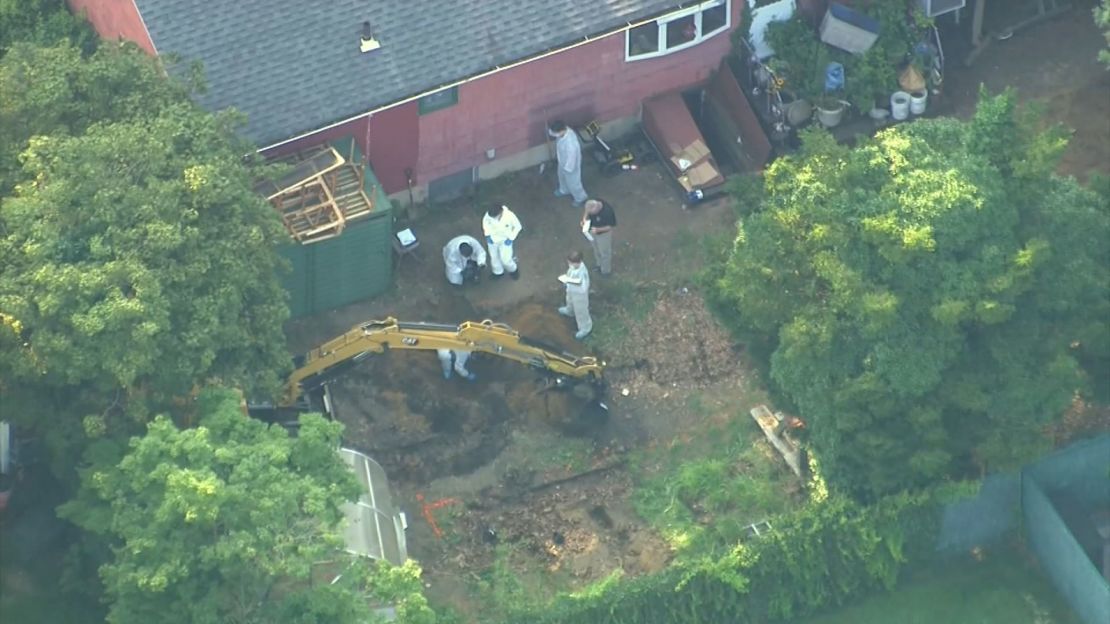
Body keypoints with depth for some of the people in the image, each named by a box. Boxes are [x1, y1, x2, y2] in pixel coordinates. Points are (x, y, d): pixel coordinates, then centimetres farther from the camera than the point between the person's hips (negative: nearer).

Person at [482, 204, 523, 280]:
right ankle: (498, 272, 46)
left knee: (505, 259, 1)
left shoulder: (510, 216, -33)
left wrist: (511, 238, -14)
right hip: (493, 239, 2)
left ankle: (513, 270, 34)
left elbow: (518, 227, -13)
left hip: (505, 240, -2)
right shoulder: (489, 214, -28)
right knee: (494, 257, 17)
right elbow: (485, 221, -2)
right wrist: (487, 235, -5)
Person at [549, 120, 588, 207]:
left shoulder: (570, 143, -49)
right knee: (562, 176, 35)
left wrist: (568, 169, -20)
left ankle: (581, 198, 49)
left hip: (570, 165, -8)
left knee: (573, 182, 20)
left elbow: (572, 157, -32)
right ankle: (564, 191, 67)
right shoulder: (564, 131, -23)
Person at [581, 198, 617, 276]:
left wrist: (598, 230, -36)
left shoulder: (607, 212, -40)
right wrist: (584, 219, -19)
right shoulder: (591, 205, -24)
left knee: (604, 252, 17)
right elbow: (587, 212, -1)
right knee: (596, 249, 29)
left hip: (604, 234, -6)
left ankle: (606, 271, 42)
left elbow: (611, 226, -25)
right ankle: (598, 264, 56)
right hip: (593, 231, 6)